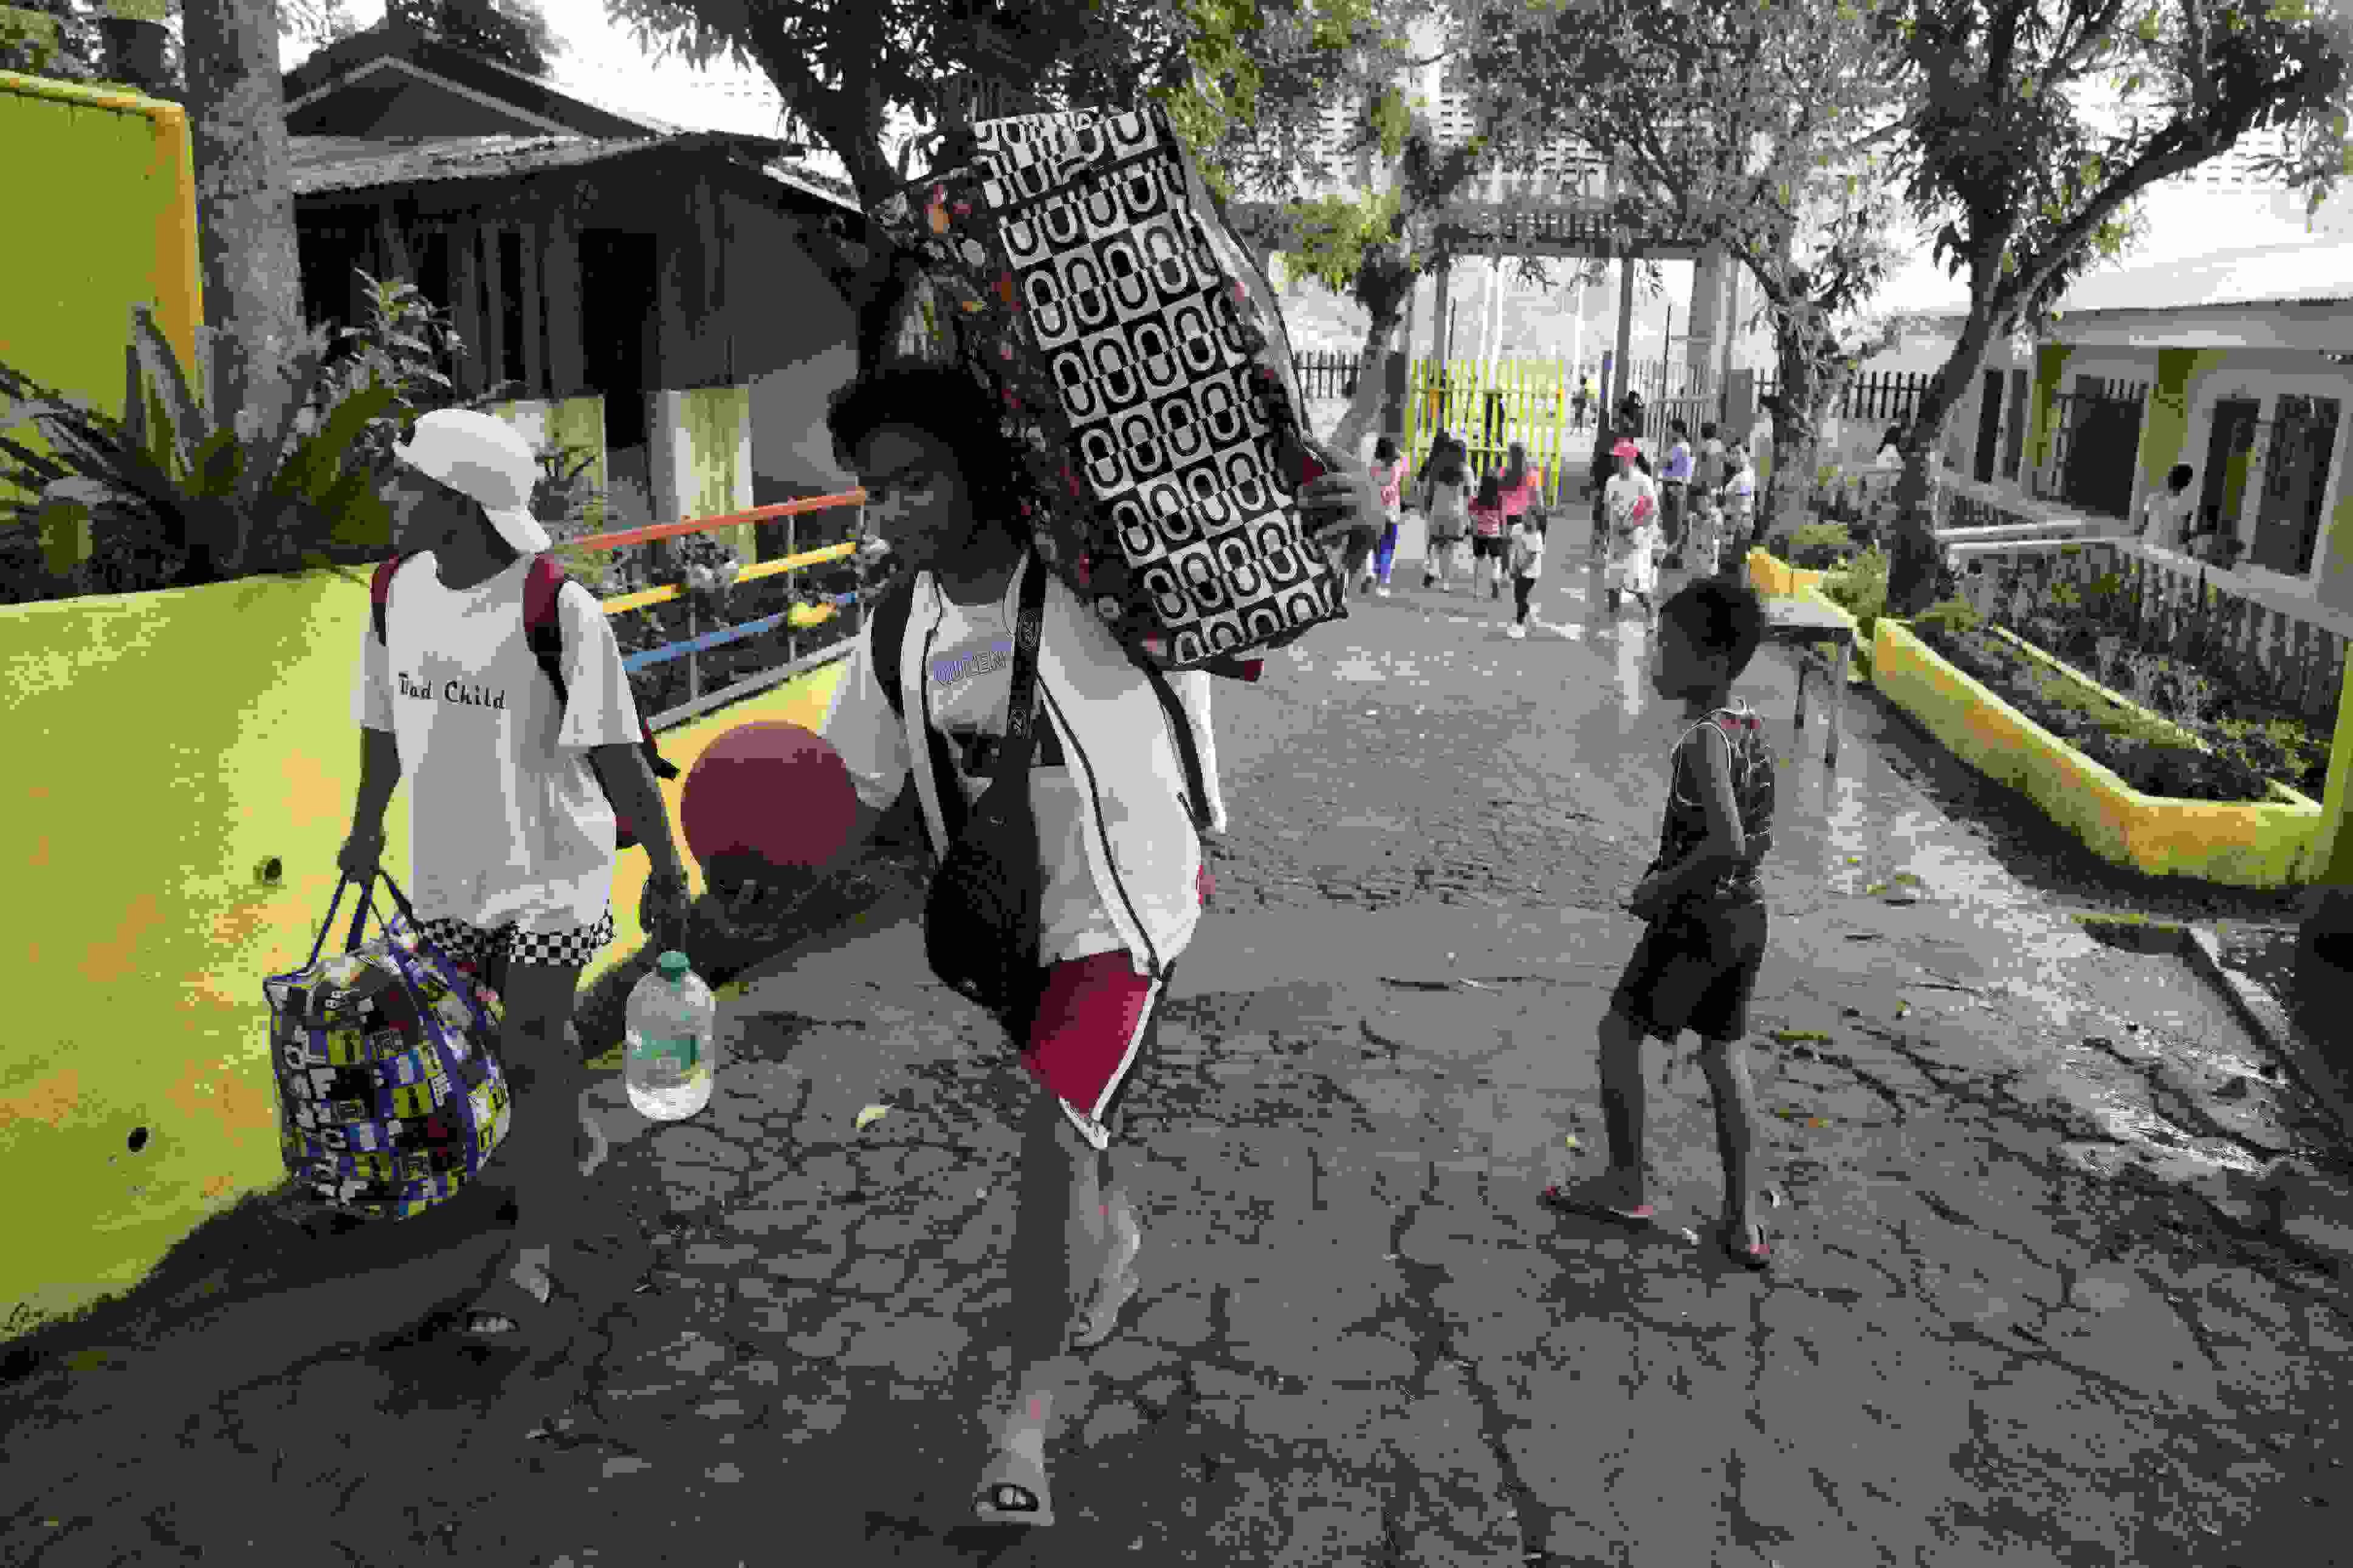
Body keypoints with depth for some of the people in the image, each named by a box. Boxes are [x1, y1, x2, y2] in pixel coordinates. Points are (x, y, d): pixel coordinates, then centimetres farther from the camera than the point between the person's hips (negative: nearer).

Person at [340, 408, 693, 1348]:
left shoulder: (558, 610, -21)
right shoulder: (400, 592, -2)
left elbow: (616, 756, -19)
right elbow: (382, 720, 12)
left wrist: (666, 868, -15)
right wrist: (367, 824, 20)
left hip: (550, 868, -5)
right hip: (449, 867, 6)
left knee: (529, 1057, -4)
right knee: (536, 1035, 19)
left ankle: (539, 1256, 9)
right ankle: (574, 1143, 45)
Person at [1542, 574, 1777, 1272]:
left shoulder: (1704, 738, -21)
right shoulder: (1753, 728, 6)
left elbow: (1727, 843, -31)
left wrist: (1660, 887, -17)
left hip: (1694, 921, -8)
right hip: (1745, 915, 9)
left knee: (1619, 1033, 8)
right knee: (1725, 1056, 15)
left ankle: (1626, 1187, 20)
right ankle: (1744, 1225, 20)